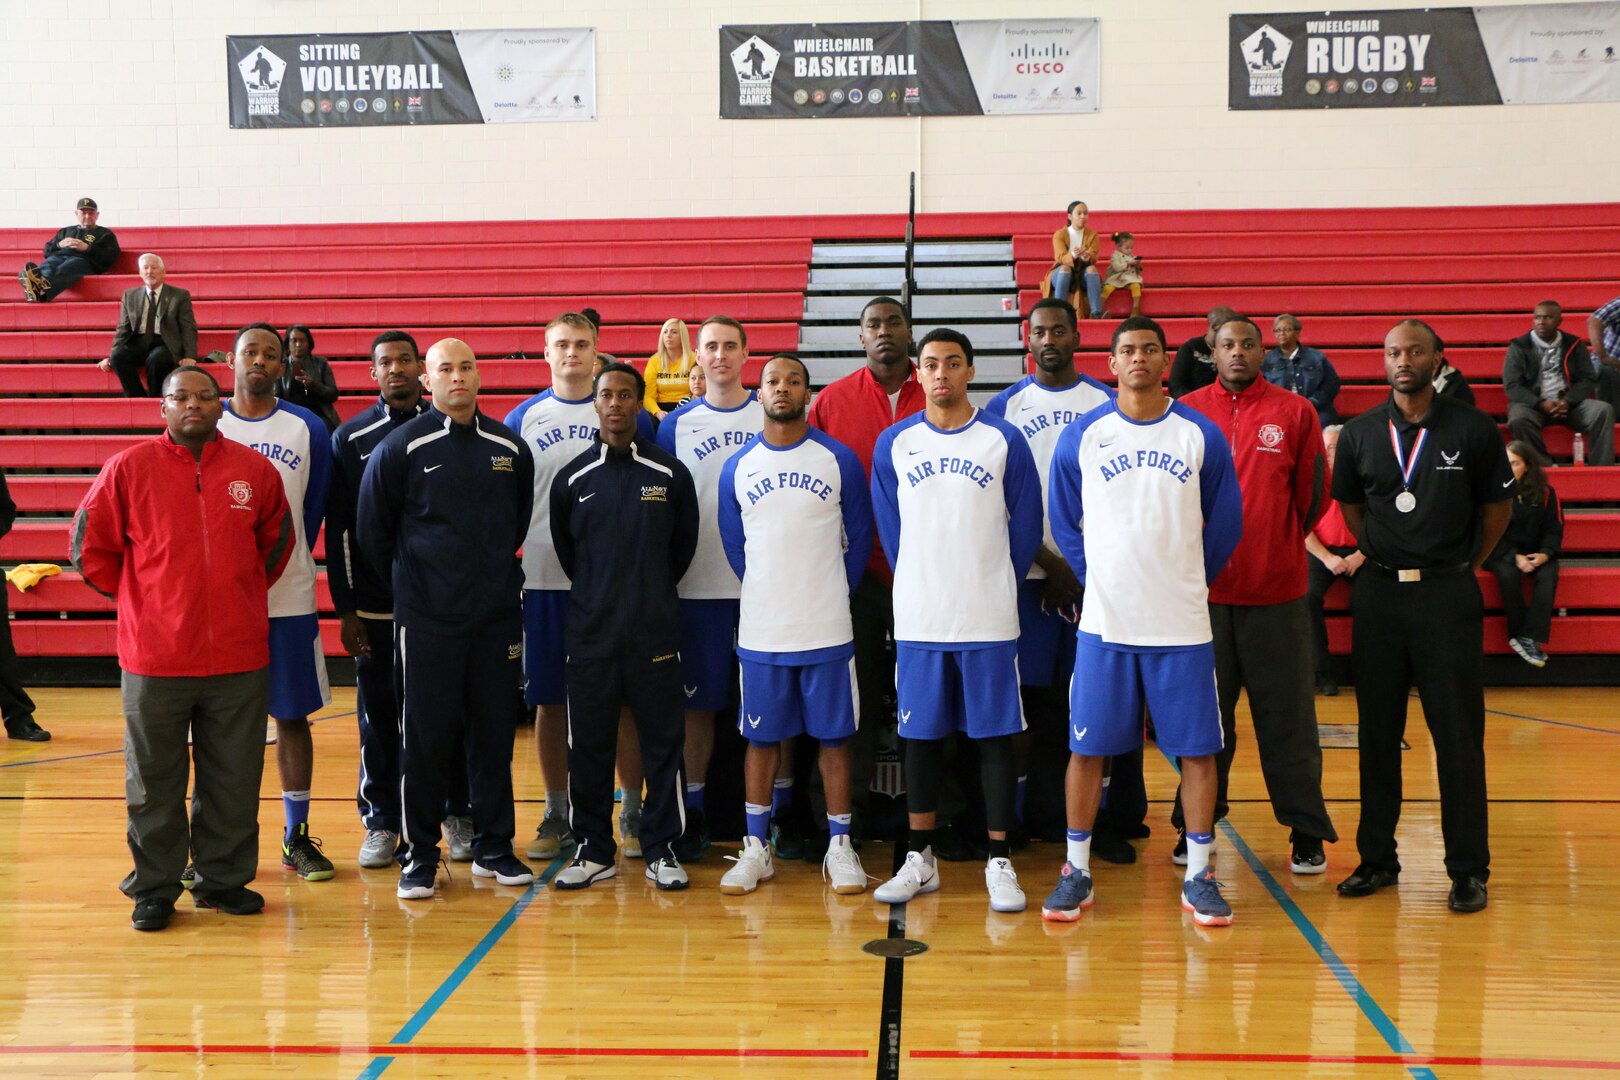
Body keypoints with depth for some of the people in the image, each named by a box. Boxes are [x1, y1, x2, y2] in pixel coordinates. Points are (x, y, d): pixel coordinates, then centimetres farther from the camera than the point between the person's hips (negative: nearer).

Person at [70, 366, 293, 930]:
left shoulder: (255, 470, 4)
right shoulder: (128, 468, -2)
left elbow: (276, 541, 20)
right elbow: (90, 547, 5)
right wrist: (137, 599, 6)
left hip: (240, 656, 2)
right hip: (154, 658, -2)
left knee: (234, 781, 10)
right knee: (154, 783, 7)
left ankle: (224, 878, 24)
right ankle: (153, 890, 20)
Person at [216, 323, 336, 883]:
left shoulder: (308, 429, 3)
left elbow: (314, 512, 8)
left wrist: (283, 564, 7)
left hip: (288, 599, 0)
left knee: (292, 715, 6)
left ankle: (297, 837, 15)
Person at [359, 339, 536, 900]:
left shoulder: (510, 448, 7)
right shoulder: (402, 447, -4)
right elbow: (373, 528, 3)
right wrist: (410, 578, 9)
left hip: (497, 616, 3)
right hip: (426, 620, -3)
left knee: (493, 732, 7)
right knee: (424, 737, 0)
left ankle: (493, 846, 19)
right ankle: (419, 854, 11)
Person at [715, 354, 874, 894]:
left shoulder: (839, 459, -1)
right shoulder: (737, 467, 4)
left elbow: (860, 535, 6)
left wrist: (835, 591, 6)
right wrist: (767, 592, 12)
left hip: (827, 627, -1)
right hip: (760, 628, 2)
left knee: (833, 735, 5)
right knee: (761, 738, 8)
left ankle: (839, 847, 15)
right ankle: (756, 848, 19)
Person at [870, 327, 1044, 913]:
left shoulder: (1004, 441, -1)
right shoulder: (893, 444, 4)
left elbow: (1026, 526, 4)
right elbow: (889, 529, 11)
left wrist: (993, 585, 5)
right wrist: (920, 586, 9)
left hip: (989, 619, -2)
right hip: (917, 618, 2)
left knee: (995, 735, 3)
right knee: (920, 736, 9)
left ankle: (1000, 862, 12)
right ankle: (919, 860, 20)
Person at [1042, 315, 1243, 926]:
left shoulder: (1202, 436, 2)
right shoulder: (1082, 437, 2)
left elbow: (1224, 525, 9)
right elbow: (1065, 522, 11)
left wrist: (1184, 582, 8)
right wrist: (1099, 579, 7)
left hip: (1183, 623, 0)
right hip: (1104, 621, 0)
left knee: (1197, 748, 3)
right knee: (1087, 747, 4)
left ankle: (1198, 876, 16)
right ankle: (1077, 871, 17)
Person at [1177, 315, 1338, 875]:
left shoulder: (1295, 412, 2)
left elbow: (1313, 493, 7)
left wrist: (1280, 546, 12)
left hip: (1277, 591, -1)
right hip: (1203, 588, 1)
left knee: (1287, 716, 5)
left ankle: (1307, 832, 15)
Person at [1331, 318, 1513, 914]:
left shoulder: (1474, 429, -2)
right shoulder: (1359, 434, 4)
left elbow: (1498, 504, 8)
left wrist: (1463, 564, 7)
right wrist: (1383, 559, 11)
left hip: (1448, 596, -2)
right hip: (1378, 593, 2)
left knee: (1458, 735, 0)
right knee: (1377, 732, 8)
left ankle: (1468, 869, 9)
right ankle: (1377, 859, 18)